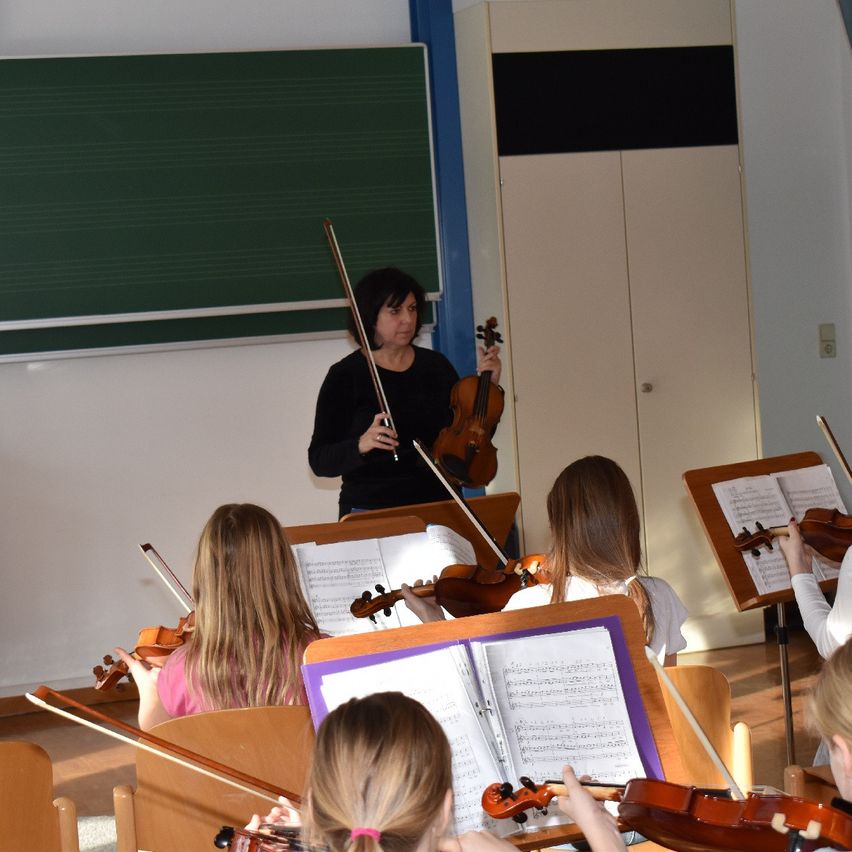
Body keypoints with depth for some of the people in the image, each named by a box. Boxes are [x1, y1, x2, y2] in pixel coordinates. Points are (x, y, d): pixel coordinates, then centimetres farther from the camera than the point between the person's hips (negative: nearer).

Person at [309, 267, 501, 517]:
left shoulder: (436, 366, 8)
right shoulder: (345, 376, -3)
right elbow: (319, 461, -8)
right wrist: (361, 445, -25)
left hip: (439, 507, 4)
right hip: (371, 513, -3)